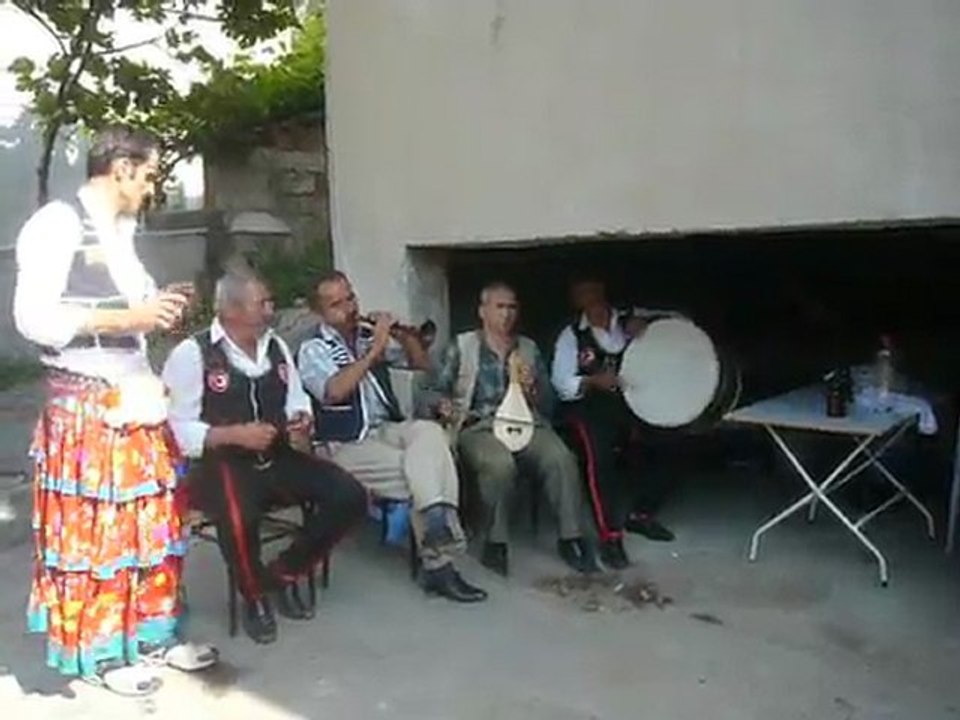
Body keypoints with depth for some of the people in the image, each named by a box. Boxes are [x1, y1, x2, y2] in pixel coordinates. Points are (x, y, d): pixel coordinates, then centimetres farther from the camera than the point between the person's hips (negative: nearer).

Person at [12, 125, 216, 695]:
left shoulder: (122, 231, 15)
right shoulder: (56, 224, -11)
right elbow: (33, 317, -17)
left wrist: (156, 310, 7)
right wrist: (129, 317, -20)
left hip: (136, 398, 8)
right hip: (85, 406, -8)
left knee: (152, 522, 12)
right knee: (93, 530, 2)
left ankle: (152, 633, 25)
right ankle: (101, 652, 16)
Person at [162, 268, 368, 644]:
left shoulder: (276, 346, 11)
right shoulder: (191, 353, -8)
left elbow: (297, 400, 20)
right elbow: (177, 428, -13)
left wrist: (302, 419, -4)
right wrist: (235, 434, -23)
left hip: (277, 457, 6)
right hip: (221, 464, -6)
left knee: (349, 495, -13)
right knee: (239, 516, -39)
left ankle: (285, 574, 9)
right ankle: (255, 596, -3)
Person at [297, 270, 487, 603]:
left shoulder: (370, 335, 10)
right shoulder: (313, 350, -3)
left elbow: (422, 363, 15)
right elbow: (335, 391, -23)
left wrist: (402, 334, -3)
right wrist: (375, 351, -21)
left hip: (388, 430, 4)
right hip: (345, 447, -4)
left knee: (429, 431, -28)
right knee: (421, 471, -25)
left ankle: (438, 523, -29)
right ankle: (438, 565, -18)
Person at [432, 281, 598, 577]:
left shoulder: (529, 348, 20)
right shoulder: (461, 346, 13)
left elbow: (548, 406, 19)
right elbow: (438, 391, 10)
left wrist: (533, 389, -2)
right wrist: (445, 407, -13)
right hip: (478, 427, -2)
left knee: (562, 458, -29)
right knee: (500, 463, -37)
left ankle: (571, 537, -17)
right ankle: (495, 542, -19)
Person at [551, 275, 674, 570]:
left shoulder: (629, 321, 8)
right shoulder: (572, 335, 2)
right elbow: (561, 383, -7)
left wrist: (647, 326, -11)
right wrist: (593, 382, -26)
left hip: (631, 402, 3)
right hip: (588, 408, -3)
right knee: (599, 454, -31)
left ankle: (640, 513, 9)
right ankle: (610, 535, -23)